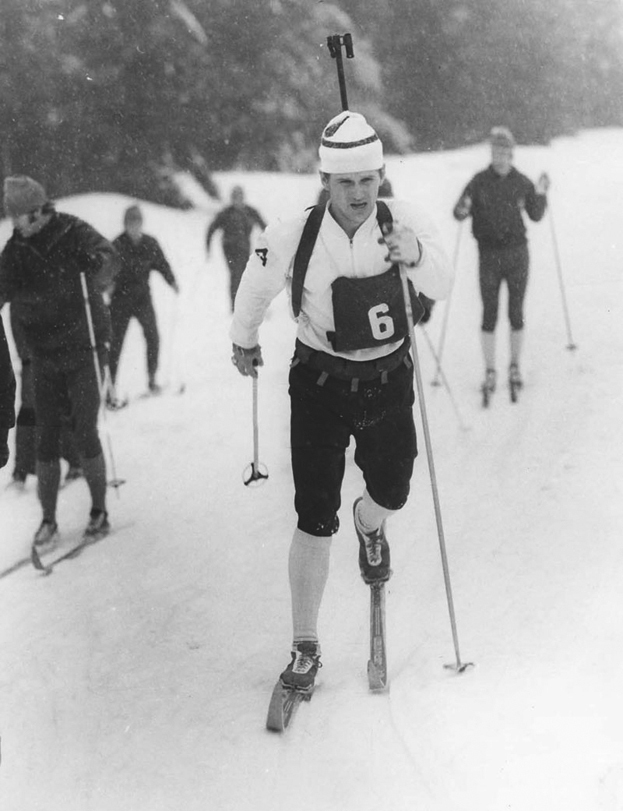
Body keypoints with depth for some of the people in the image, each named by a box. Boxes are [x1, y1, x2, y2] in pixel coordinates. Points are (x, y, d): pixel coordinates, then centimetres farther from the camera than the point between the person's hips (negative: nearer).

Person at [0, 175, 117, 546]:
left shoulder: (74, 233, -9)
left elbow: (105, 253, -23)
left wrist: (98, 264, -45)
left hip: (84, 350, -4)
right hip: (44, 355, 4)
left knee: (85, 433, -4)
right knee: (46, 439, 4)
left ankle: (100, 511, 12)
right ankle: (48, 520, 13)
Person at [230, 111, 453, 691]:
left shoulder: (405, 223, -14)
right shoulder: (292, 238, -16)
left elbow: (440, 287, -29)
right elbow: (256, 288, 3)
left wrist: (416, 255, -50)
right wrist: (243, 340, 20)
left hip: (388, 382, 2)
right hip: (320, 385, -2)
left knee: (391, 495, 16)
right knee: (315, 522, -4)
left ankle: (369, 525, 56)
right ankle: (305, 648, 10)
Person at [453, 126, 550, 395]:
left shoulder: (521, 183, 2)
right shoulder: (479, 182, -2)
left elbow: (536, 216, 10)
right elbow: (459, 212, -3)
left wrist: (540, 195, -6)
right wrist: (462, 210, -25)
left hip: (517, 254, 1)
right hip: (489, 254, -1)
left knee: (516, 313, 6)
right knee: (489, 314, 0)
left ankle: (515, 366, 20)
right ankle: (490, 372, 8)